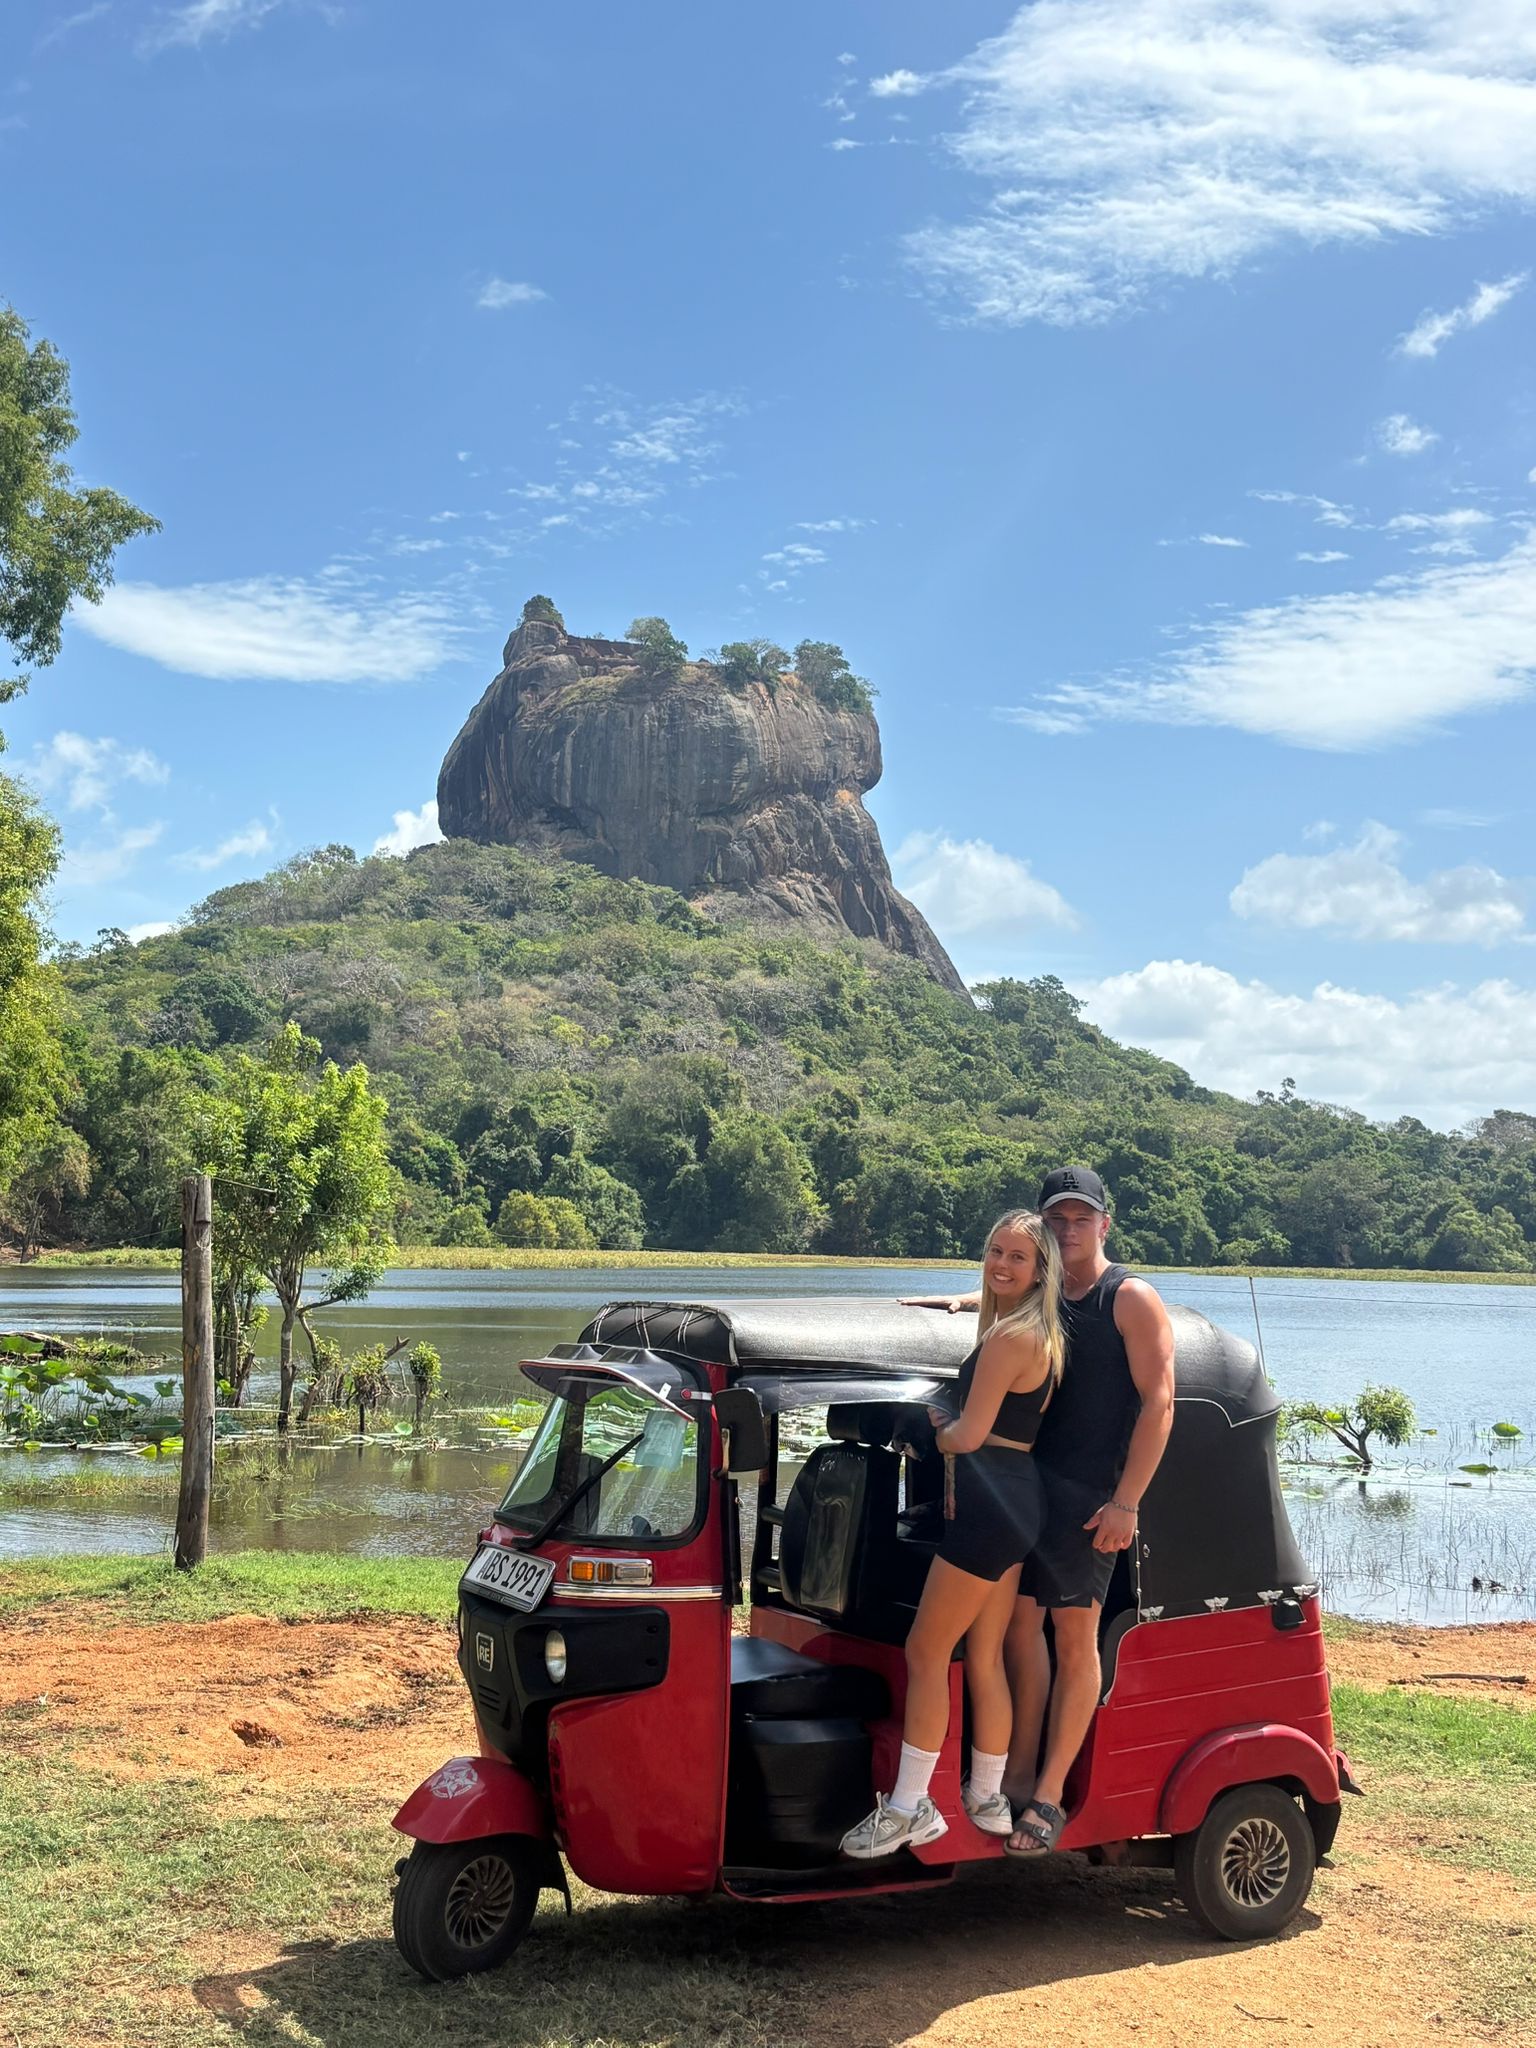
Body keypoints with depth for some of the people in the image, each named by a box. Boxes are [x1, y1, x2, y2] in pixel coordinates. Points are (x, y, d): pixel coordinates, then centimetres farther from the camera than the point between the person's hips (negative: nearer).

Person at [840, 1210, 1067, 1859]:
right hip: (1017, 1497, 10)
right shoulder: (1041, 1336, 13)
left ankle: (908, 1808, -1)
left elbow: (967, 1436, -18)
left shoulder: (1008, 1338, -16)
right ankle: (987, 1798, 24)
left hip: (988, 1505, -10)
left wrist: (935, 1430, 2)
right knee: (985, 1658, 16)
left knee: (925, 1653, -5)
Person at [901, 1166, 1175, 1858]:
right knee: (1020, 1622, 5)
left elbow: (1158, 1402, -10)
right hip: (1023, 1482, 6)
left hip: (1089, 1494, -6)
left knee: (1074, 1634, -2)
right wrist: (959, 1300, 15)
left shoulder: (1131, 1300, -5)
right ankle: (1018, 1775, 13)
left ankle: (1049, 1795, 2)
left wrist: (1125, 1502, -16)